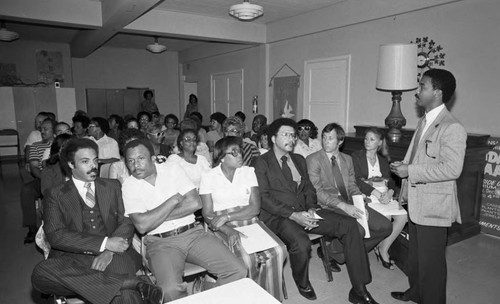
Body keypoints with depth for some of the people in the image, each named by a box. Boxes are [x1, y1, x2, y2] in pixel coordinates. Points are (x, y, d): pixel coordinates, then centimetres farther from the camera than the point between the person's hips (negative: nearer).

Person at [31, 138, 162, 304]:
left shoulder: (112, 186, 17)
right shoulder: (56, 195, 11)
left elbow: (126, 222, 7)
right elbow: (55, 235, -4)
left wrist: (109, 251, -13)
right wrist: (104, 243, -15)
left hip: (114, 256, -2)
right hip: (73, 259, 3)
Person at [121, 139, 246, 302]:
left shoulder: (172, 169, 5)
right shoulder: (129, 186, 1)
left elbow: (195, 203, -5)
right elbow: (142, 225, -13)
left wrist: (159, 216, -7)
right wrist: (173, 200, -9)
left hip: (193, 232, 2)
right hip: (160, 242, -2)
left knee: (238, 271, -12)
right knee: (171, 290, -31)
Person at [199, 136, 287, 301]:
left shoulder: (248, 171, 8)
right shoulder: (208, 177, 1)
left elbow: (255, 208, 0)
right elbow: (208, 214, -3)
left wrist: (227, 216, -13)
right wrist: (228, 230, -20)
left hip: (250, 221, 3)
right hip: (224, 227, -3)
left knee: (278, 251, -23)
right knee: (247, 258, -30)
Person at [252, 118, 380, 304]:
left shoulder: (299, 160, 20)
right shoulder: (261, 163, -2)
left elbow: (309, 189, 19)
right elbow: (263, 198, -10)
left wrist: (311, 208, -4)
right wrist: (293, 215, -19)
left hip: (304, 212, 6)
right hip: (277, 217, -6)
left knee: (349, 224, -12)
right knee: (301, 243, -35)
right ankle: (302, 283, 2)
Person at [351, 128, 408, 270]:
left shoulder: (383, 160, 21)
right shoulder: (356, 157, 5)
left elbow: (390, 181, 10)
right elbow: (357, 181, -9)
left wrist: (389, 193, -14)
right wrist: (376, 193, -21)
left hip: (384, 196, 5)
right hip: (366, 196, -5)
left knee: (403, 216, -21)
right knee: (385, 216, -30)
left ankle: (383, 248, -6)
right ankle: (381, 249, -3)